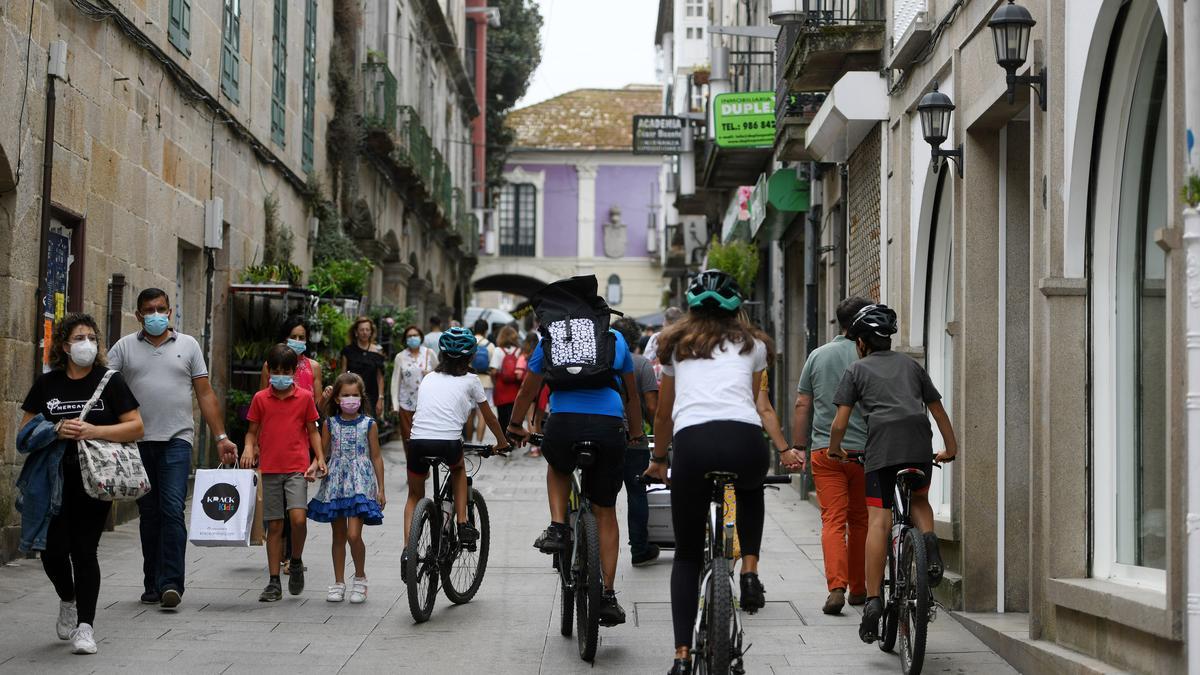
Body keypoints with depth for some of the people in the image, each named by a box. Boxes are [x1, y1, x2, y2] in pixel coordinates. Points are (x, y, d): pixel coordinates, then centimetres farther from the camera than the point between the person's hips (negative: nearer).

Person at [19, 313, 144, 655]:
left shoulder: (109, 381, 2)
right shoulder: (46, 384, 8)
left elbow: (136, 426, -3)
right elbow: (25, 430, 9)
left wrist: (94, 431, -16)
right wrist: (55, 430, -11)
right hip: (53, 482, 2)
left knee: (84, 551, -3)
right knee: (53, 550, 1)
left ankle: (85, 626, 5)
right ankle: (67, 601, 32)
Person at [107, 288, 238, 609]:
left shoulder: (188, 345, 9)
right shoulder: (124, 347, 8)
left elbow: (205, 394, 9)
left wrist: (221, 437, 3)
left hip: (176, 439, -1)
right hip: (138, 441, 1)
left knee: (172, 510, -12)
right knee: (149, 514, 8)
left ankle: (171, 583, -12)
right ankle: (152, 585, 16)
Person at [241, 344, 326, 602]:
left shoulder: (304, 397, 4)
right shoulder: (260, 399, 6)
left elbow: (312, 430, 10)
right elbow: (252, 431, 11)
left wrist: (320, 458, 0)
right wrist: (249, 449, -8)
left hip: (297, 468, -1)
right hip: (270, 469, 2)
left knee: (298, 517, -19)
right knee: (274, 525, 4)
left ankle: (296, 562, 8)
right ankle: (274, 583, 10)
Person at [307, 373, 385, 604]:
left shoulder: (369, 424, 1)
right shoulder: (330, 424, 6)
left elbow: (376, 457, 5)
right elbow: (323, 453, 9)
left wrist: (380, 489, 4)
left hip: (360, 484, -3)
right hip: (335, 483, 3)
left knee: (354, 535, -14)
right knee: (339, 535, 9)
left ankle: (360, 578, 6)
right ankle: (339, 583, 18)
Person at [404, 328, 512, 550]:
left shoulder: (429, 378, 22)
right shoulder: (470, 380, 13)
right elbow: (489, 417, 23)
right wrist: (502, 442, 40)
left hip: (417, 442, 2)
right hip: (448, 444, -2)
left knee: (415, 497, 22)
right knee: (458, 469, 33)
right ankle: (463, 525, 21)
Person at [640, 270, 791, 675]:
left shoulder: (675, 344, 26)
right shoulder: (752, 343, 24)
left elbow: (663, 415, 31)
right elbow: (759, 405, 18)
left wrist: (658, 461, 42)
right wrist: (784, 449, 25)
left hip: (692, 442, 0)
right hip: (746, 442, 0)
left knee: (687, 555, 13)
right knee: (751, 490, 39)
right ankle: (750, 572, 20)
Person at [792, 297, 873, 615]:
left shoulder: (818, 355, 6)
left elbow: (802, 404, 8)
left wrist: (798, 446, 14)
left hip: (824, 451, 1)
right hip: (864, 450, -1)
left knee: (832, 520, -2)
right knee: (859, 520, 13)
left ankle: (836, 586, -19)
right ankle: (858, 589, 23)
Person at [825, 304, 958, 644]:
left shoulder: (857, 369, 18)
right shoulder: (910, 365, 27)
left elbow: (840, 423, 10)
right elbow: (938, 409, 29)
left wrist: (835, 449, 27)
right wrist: (950, 447, 41)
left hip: (881, 442, -3)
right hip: (919, 438, 3)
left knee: (878, 522, -5)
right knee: (919, 501, 27)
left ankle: (873, 600, -11)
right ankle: (929, 540, -4)